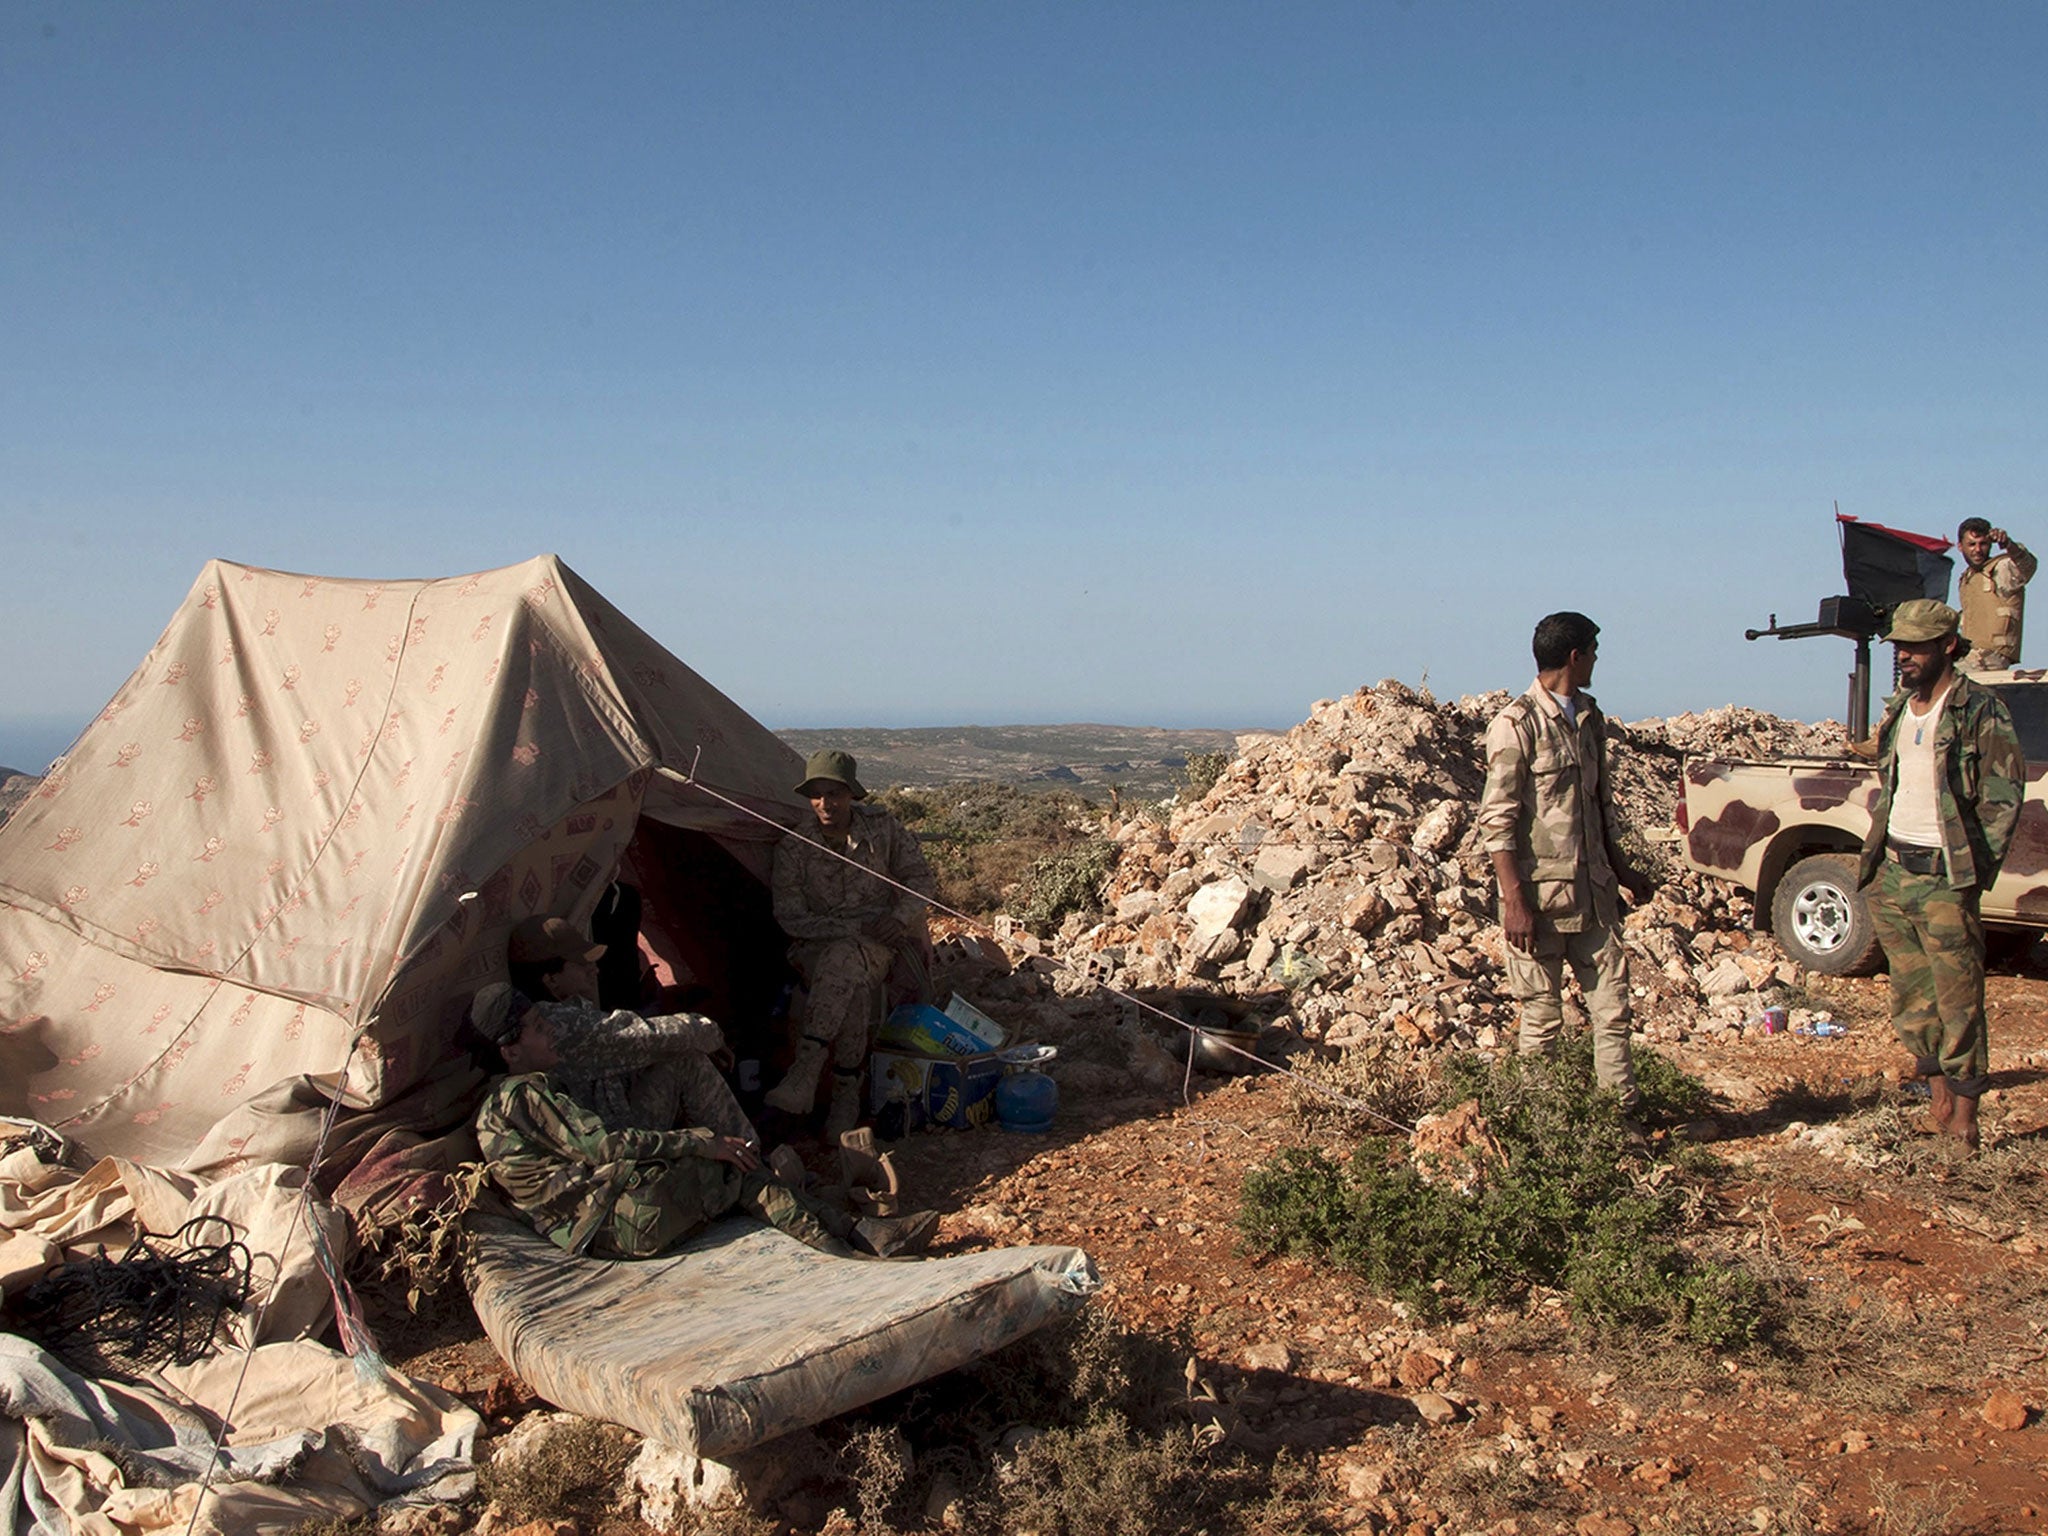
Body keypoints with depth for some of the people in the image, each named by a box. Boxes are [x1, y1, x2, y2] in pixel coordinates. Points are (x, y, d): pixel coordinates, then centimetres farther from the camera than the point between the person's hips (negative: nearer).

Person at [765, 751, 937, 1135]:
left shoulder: (882, 828, -3)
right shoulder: (792, 848, -6)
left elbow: (922, 879, 5)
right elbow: (791, 920, -8)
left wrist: (898, 916, -15)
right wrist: (857, 927, -18)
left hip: (880, 946, 0)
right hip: (820, 949, 0)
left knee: (842, 958, -35)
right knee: (853, 988, -35)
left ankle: (804, 1076, -36)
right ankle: (846, 1093, -29)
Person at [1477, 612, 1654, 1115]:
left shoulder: (1589, 718, 13)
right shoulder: (1516, 726, -12)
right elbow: (1496, 821, -15)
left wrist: (1620, 869, 24)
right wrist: (1515, 901, -19)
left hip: (1593, 890, 7)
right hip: (1541, 895, -7)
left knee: (1613, 1002, 7)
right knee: (1543, 1016, 3)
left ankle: (1624, 1106, 16)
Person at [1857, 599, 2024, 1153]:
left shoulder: (1981, 710, -7)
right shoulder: (1897, 711, 13)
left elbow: (2004, 799, -8)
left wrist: (1976, 870, -13)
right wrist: (1875, 858, 12)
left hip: (1944, 877, -6)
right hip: (1891, 871, 7)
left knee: (1958, 1001, -3)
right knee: (1911, 1000, 10)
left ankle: (1963, 1119, 5)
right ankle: (1938, 1107, 21)